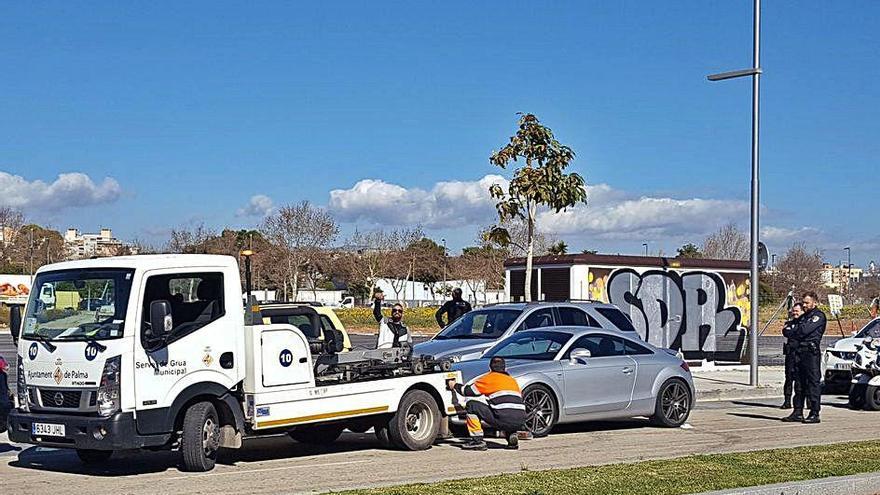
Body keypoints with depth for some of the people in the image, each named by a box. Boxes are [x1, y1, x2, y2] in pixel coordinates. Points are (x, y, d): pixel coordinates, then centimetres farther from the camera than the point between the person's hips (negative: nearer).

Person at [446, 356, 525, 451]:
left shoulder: (490, 377, 7)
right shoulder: (512, 380, 25)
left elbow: (468, 391, 9)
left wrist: (454, 385, 29)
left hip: (504, 420, -6)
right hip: (520, 422, 6)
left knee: (472, 405, 3)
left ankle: (477, 440, 0)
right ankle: (512, 435, 13)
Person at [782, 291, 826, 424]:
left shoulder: (818, 316, -4)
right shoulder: (804, 317, 24)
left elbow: (805, 330, -15)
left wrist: (794, 331, 2)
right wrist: (798, 332, 0)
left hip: (811, 352, -9)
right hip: (800, 352, 9)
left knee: (813, 383, -7)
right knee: (799, 384, 9)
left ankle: (815, 414, -6)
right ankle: (797, 412, 12)